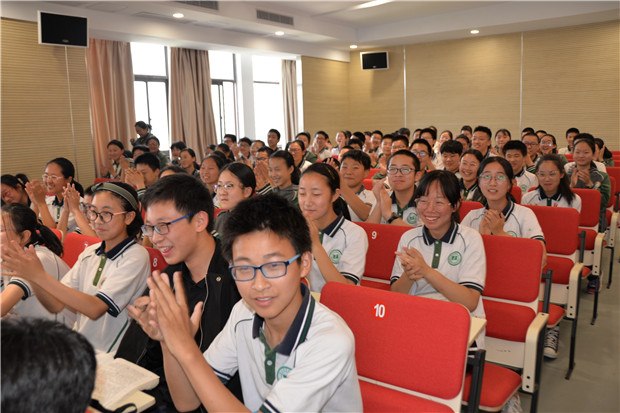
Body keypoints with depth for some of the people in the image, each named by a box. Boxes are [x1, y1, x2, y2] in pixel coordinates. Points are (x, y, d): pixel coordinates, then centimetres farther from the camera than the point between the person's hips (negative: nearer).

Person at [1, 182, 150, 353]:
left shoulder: (136, 257, -12)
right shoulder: (89, 252, 7)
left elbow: (95, 308, -20)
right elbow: (56, 305, 1)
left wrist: (41, 276, -23)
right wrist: (30, 274, -16)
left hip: (110, 358, -5)